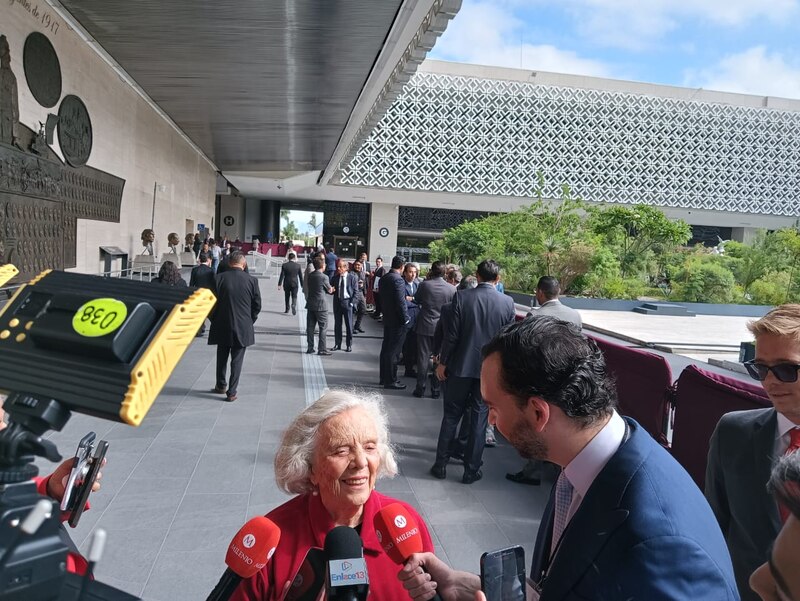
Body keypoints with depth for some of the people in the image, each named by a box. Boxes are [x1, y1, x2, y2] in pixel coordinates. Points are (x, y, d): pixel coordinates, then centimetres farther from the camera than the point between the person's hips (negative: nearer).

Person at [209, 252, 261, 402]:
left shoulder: (219, 278, -8)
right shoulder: (251, 280, -7)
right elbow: (257, 305, -1)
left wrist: (214, 320, 12)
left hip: (222, 326, 1)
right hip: (243, 327, -1)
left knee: (222, 357, 20)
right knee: (237, 360, 7)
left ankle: (221, 386, 34)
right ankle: (231, 392, 10)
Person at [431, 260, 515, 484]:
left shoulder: (462, 296, -9)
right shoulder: (507, 302, -5)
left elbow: (452, 334, -9)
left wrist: (443, 362, 1)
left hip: (461, 366, 0)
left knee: (451, 416, 12)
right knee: (479, 419, 10)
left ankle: (441, 464, 19)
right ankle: (471, 469, 19)